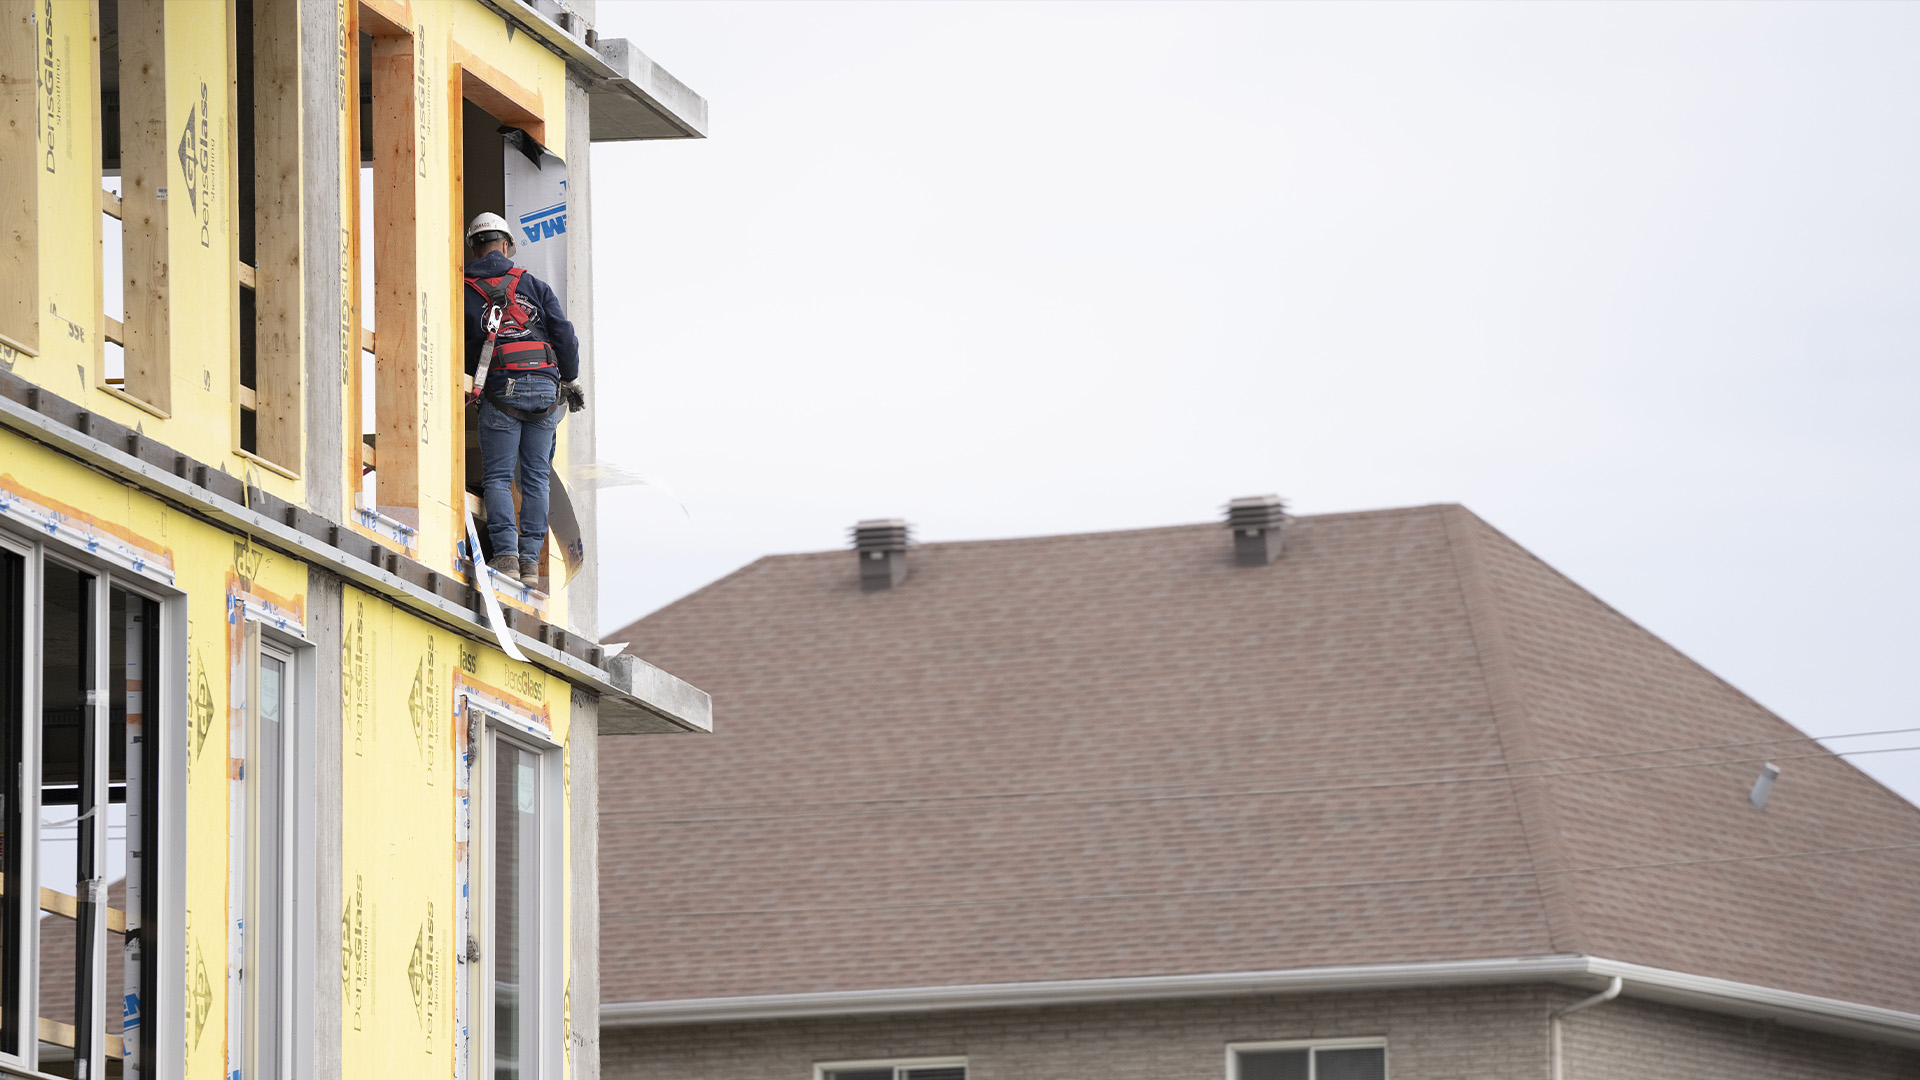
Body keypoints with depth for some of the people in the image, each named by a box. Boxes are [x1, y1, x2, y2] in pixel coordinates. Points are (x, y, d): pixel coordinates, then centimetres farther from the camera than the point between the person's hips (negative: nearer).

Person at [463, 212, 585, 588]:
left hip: (501, 391, -2)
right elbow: (564, 334, 6)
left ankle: (506, 554, -12)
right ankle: (530, 559, 3)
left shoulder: (465, 294, 7)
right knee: (536, 476, 8)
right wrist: (569, 380, 16)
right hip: (545, 386, 2)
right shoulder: (533, 285, 11)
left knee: (497, 477, 3)